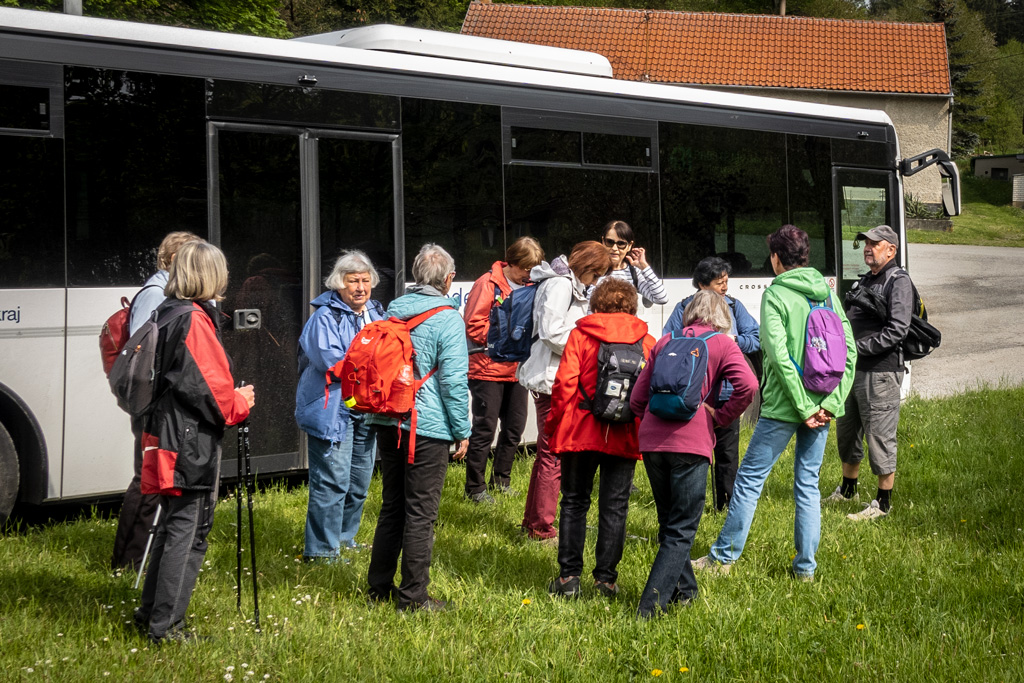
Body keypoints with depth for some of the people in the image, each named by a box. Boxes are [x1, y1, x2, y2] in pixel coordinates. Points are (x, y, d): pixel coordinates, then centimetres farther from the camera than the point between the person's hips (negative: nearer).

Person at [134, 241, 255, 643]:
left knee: (174, 525, 19)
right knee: (188, 532, -4)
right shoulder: (195, 320, -16)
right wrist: (240, 403, -1)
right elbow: (209, 387, -19)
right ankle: (166, 626, 0)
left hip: (167, 436, 10)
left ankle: (151, 611, 27)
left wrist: (231, 398, 15)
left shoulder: (167, 314, 13)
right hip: (192, 443, -10)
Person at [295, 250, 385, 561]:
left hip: (367, 411, 8)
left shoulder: (377, 312, 12)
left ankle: (344, 537, 30)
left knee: (359, 481, 16)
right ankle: (321, 548, 0)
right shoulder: (325, 317, -12)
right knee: (332, 481, -8)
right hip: (333, 411, -8)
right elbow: (330, 361, -23)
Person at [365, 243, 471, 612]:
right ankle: (413, 596, 7)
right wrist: (462, 431, -4)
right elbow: (454, 381, -13)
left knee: (391, 506, 17)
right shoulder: (448, 319, -12)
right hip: (427, 429, -7)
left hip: (388, 424, 7)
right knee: (420, 513, 1)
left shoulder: (393, 310, 8)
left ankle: (379, 587, 25)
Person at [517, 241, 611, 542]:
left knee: (547, 453, 18)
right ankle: (542, 529, 1)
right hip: (553, 380, -11)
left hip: (556, 379, 11)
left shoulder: (568, 284, 17)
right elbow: (552, 332, -23)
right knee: (553, 455, -5)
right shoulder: (560, 284, -14)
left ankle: (532, 521, 27)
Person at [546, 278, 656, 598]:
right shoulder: (647, 341, 4)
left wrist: (553, 424, 0)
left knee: (574, 502, 9)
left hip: (581, 433, -1)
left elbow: (565, 383, -8)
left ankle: (569, 576, 9)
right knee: (614, 506, 8)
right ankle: (606, 578, 9)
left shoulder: (580, 334, -1)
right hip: (625, 437, 1)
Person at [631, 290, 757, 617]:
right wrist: (720, 419, -1)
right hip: (691, 443, -4)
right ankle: (651, 605, -8)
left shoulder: (665, 342, 15)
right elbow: (747, 385, -13)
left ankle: (683, 591, 29)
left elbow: (637, 399, 13)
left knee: (669, 523, 20)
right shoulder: (722, 344, 4)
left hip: (652, 440, 4)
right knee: (681, 530, 1)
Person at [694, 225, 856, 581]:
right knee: (808, 483, 12)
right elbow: (850, 351, 2)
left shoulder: (776, 294, -9)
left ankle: (723, 556, 11)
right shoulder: (827, 293, 7)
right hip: (821, 405, 6)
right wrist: (831, 403, -3)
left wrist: (803, 407, -16)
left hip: (784, 405, -6)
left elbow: (779, 355, -19)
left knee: (749, 478, 4)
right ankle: (806, 566, 13)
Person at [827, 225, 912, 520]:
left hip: (881, 371, -9)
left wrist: (858, 347, -21)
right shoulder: (864, 281, 17)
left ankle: (883, 503, 6)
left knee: (880, 436, -3)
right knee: (847, 431, 18)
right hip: (854, 370, 9)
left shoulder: (898, 282, -10)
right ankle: (847, 489, 35)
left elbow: (897, 330, -20)